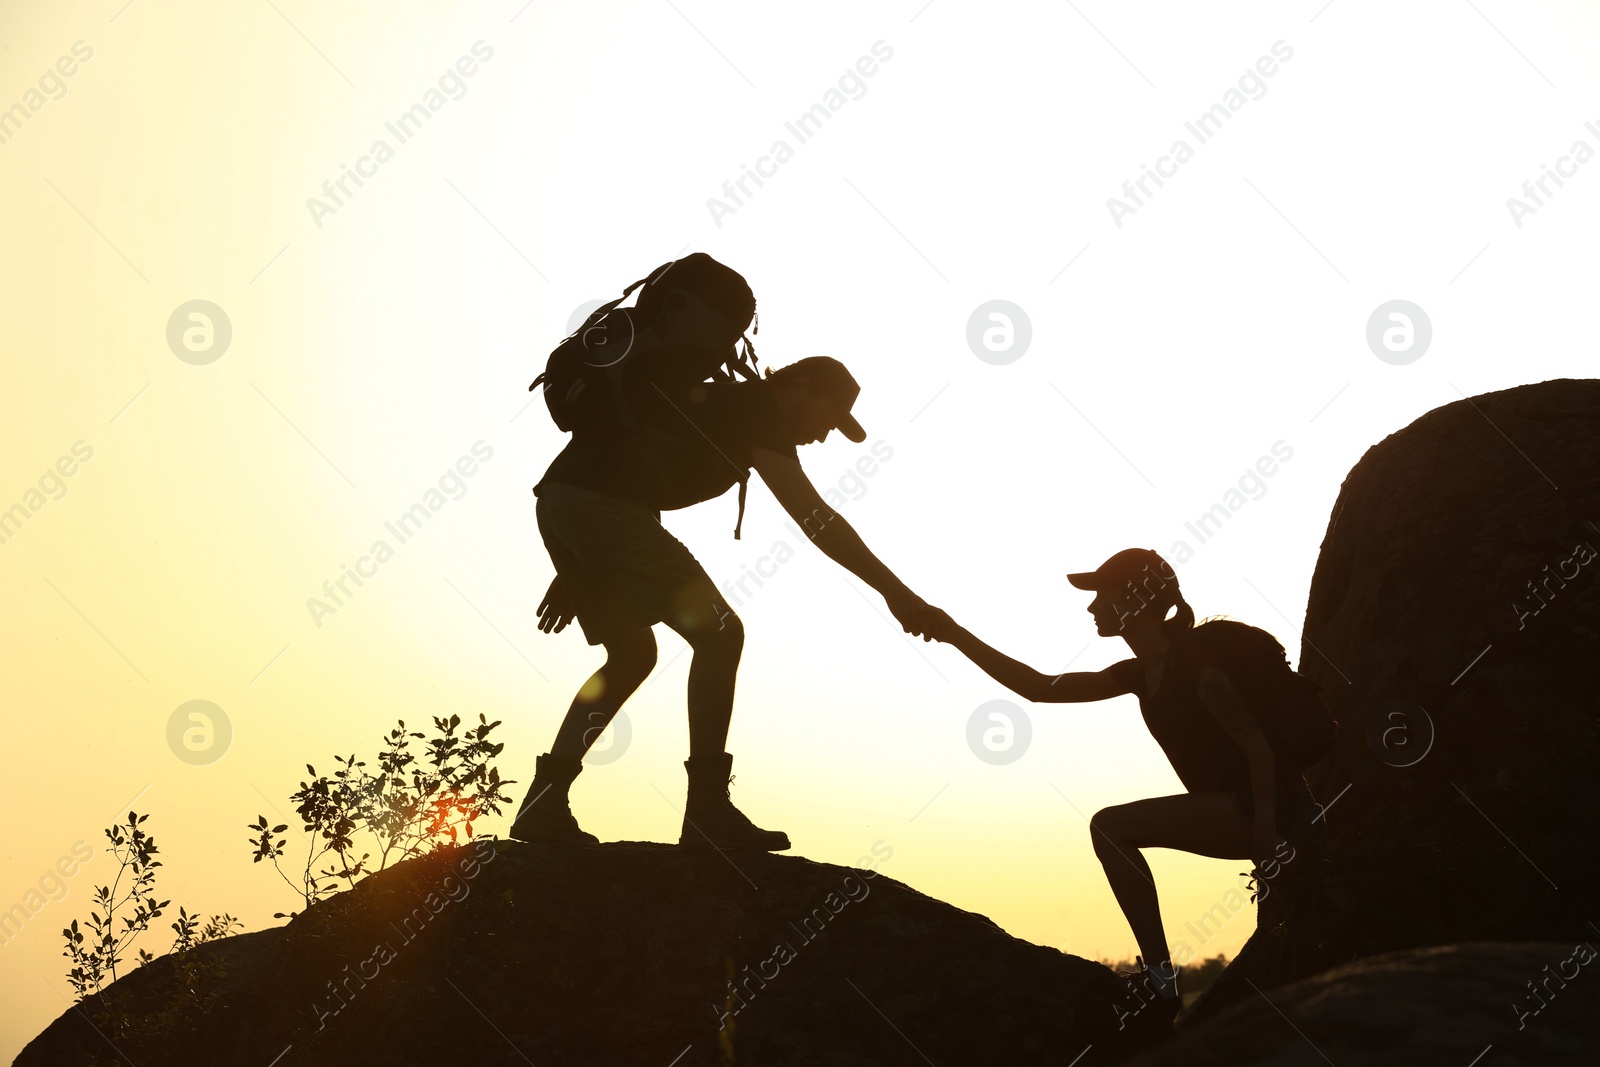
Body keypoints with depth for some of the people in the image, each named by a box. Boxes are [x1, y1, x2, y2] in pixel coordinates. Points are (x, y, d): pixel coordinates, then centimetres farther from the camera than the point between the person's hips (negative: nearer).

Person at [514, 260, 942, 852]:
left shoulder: (722, 404, 28)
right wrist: (896, 592, -11)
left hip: (558, 498, 10)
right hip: (603, 506, -10)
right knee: (719, 633, -5)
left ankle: (545, 804, 15)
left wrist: (575, 572, 30)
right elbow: (815, 517, -10)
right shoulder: (757, 409, 0)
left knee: (631, 652, 19)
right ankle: (708, 810, -9)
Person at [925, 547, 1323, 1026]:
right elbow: (1039, 687, 13)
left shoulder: (1193, 660, -14)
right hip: (1241, 812, 10)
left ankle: (1160, 980, -15)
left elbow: (1256, 744, -19)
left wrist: (1267, 831, -25)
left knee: (1110, 827, -15)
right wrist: (952, 633, 11)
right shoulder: (1140, 673, 12)